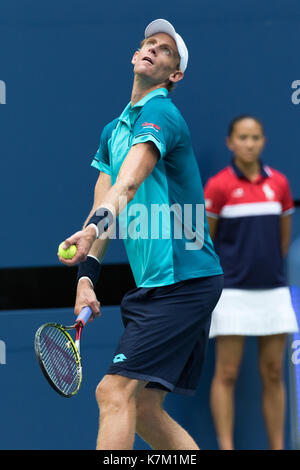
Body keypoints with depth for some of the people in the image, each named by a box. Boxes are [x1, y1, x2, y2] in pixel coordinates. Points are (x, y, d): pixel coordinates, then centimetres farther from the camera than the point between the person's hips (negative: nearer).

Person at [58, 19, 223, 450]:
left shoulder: (159, 112, -10)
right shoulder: (113, 130, 18)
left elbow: (128, 184, -27)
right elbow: (102, 205, 13)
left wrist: (95, 226, -44)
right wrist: (87, 274, 1)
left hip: (184, 280, -9)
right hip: (152, 285, 9)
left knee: (115, 393, -16)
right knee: (144, 408, 9)